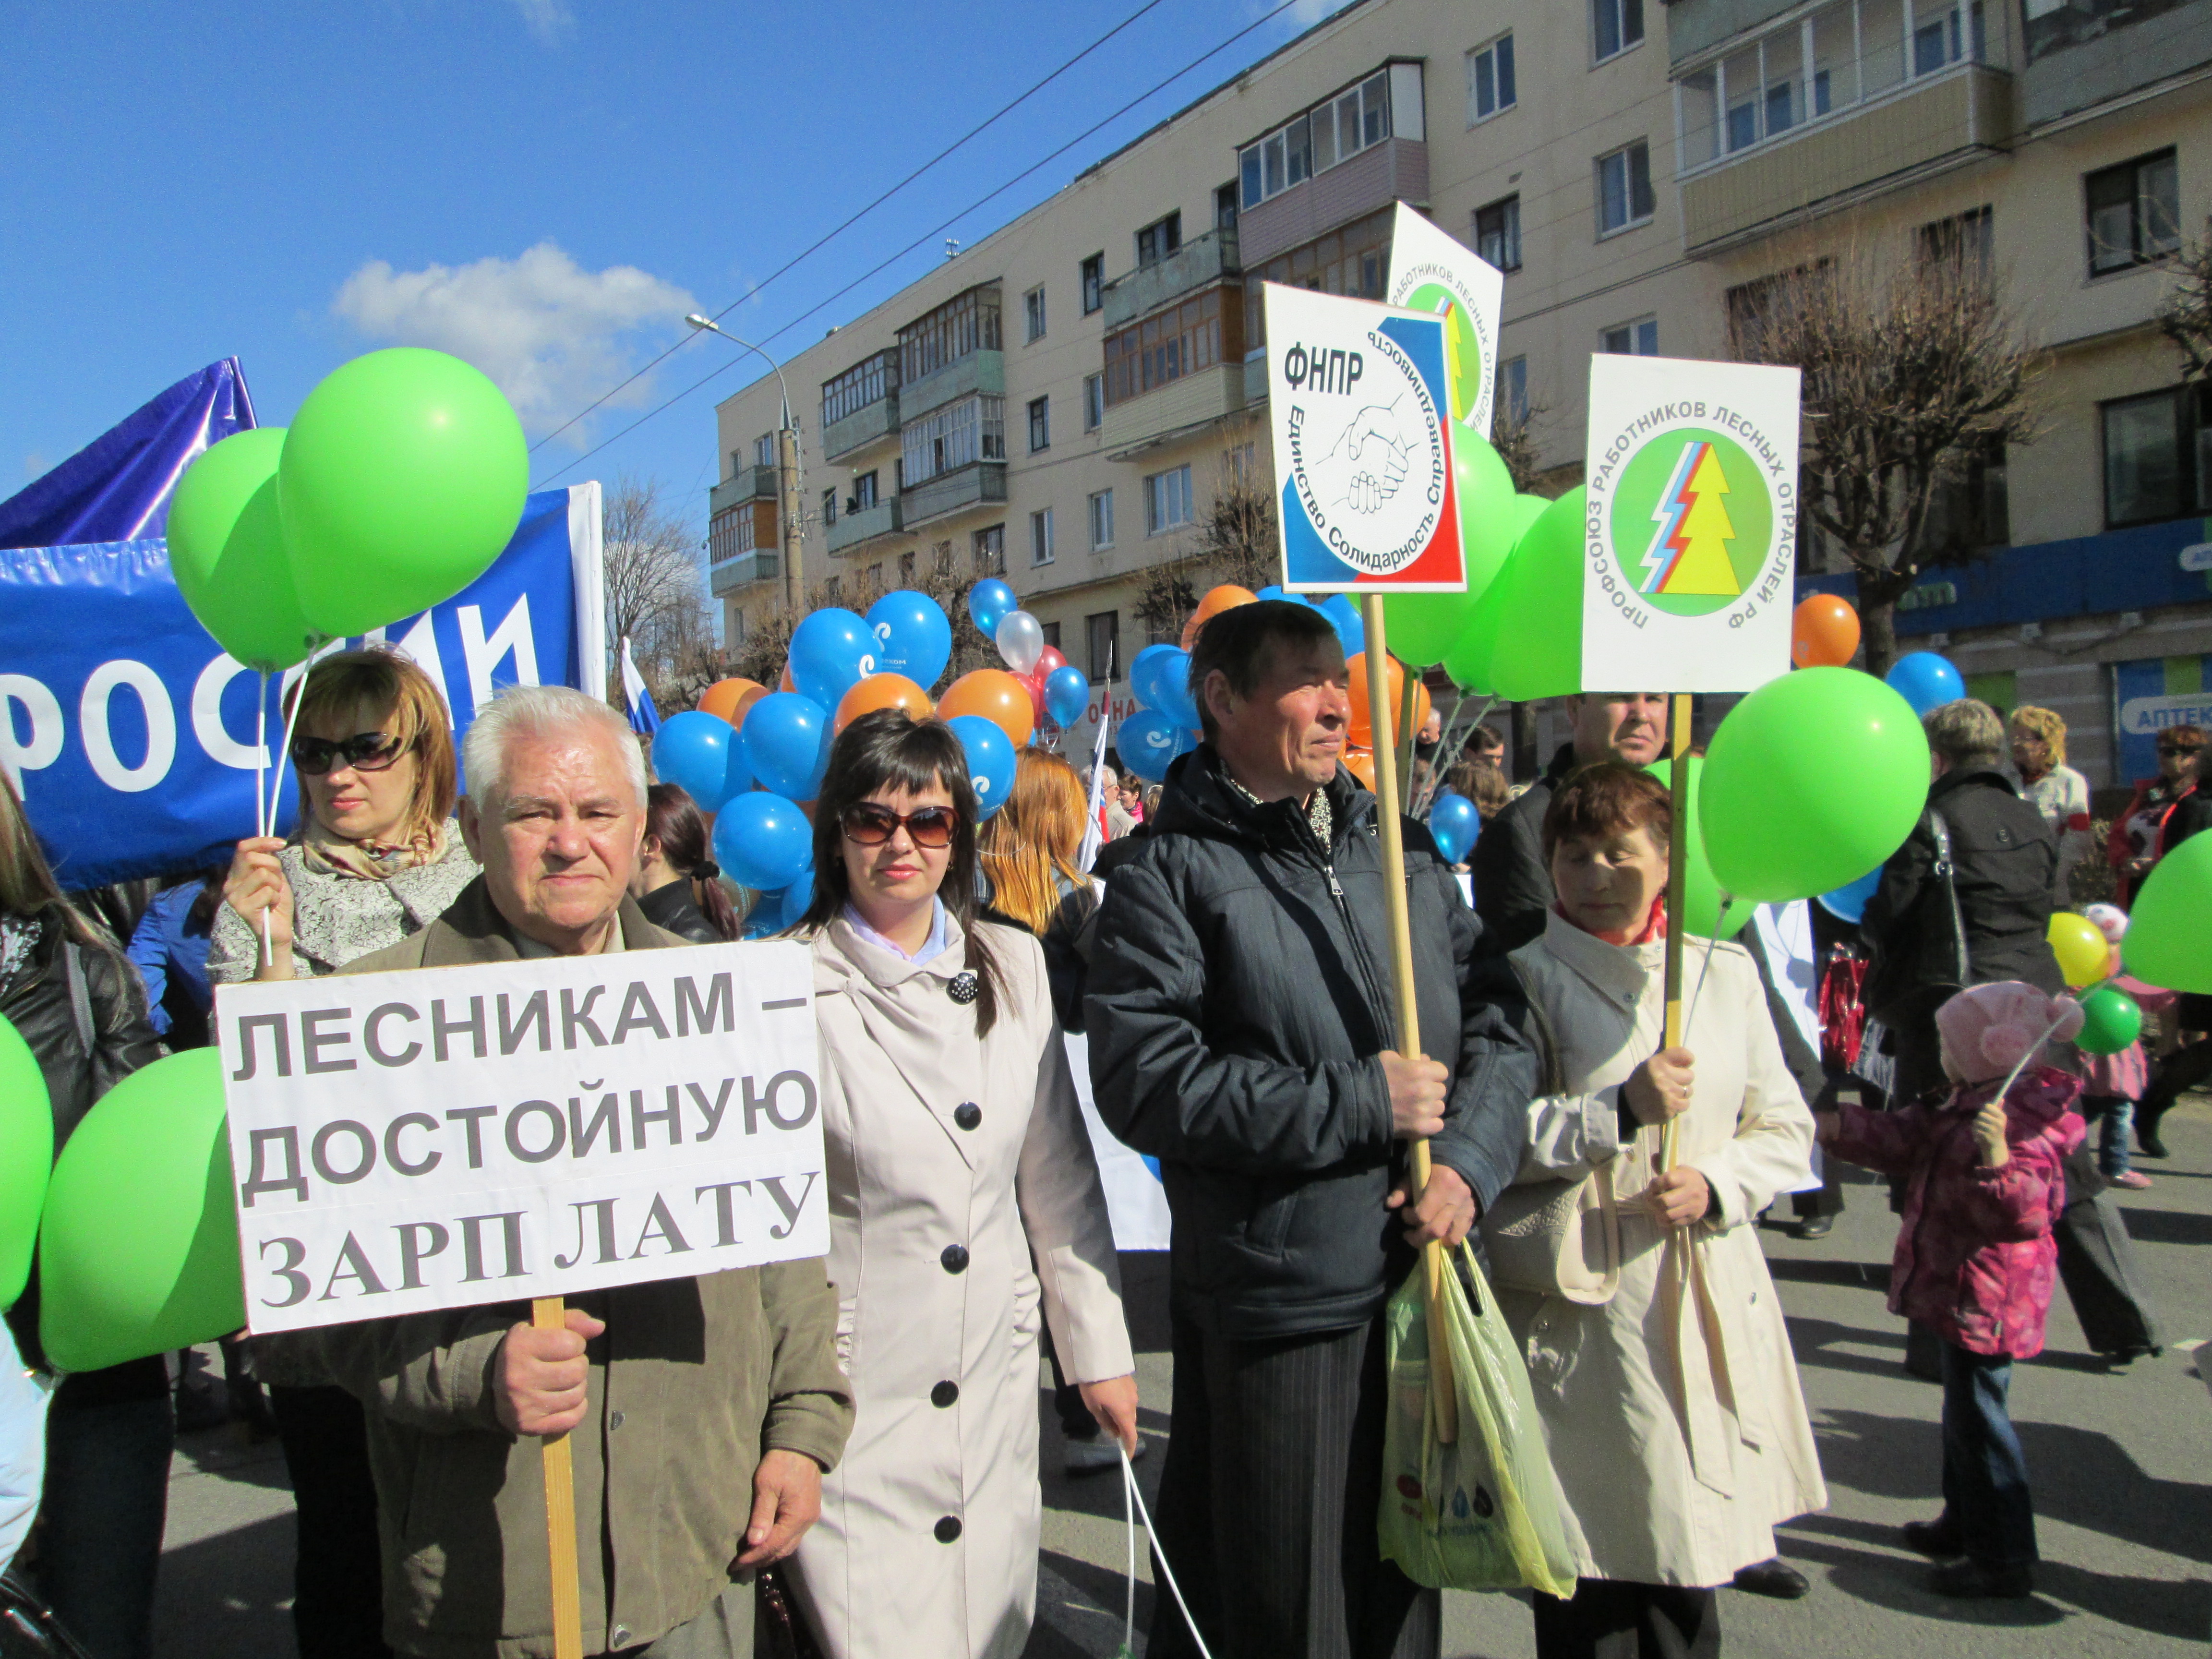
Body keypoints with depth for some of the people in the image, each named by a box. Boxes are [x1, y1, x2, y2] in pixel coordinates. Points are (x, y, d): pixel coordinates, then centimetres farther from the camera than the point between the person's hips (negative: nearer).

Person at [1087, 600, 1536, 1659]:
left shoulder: (1400, 850, 9)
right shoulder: (1169, 877, -8)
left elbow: (1498, 1017, 8)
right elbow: (1146, 1084, -19)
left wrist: (1468, 1159, -10)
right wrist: (1358, 1102, -18)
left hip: (1423, 1279, 6)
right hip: (1274, 1305, -5)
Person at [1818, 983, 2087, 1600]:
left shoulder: (2029, 1120, -23)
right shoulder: (1966, 1104, 9)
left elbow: (2030, 1209, -33)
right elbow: (1906, 1139, 17)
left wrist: (1997, 1159, -48)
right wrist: (1834, 1127, 11)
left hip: (1985, 1299, -11)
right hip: (1957, 1287, 11)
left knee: (1978, 1416, -3)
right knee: (1965, 1409, 22)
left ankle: (2004, 1560, 7)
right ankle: (1964, 1524, 37)